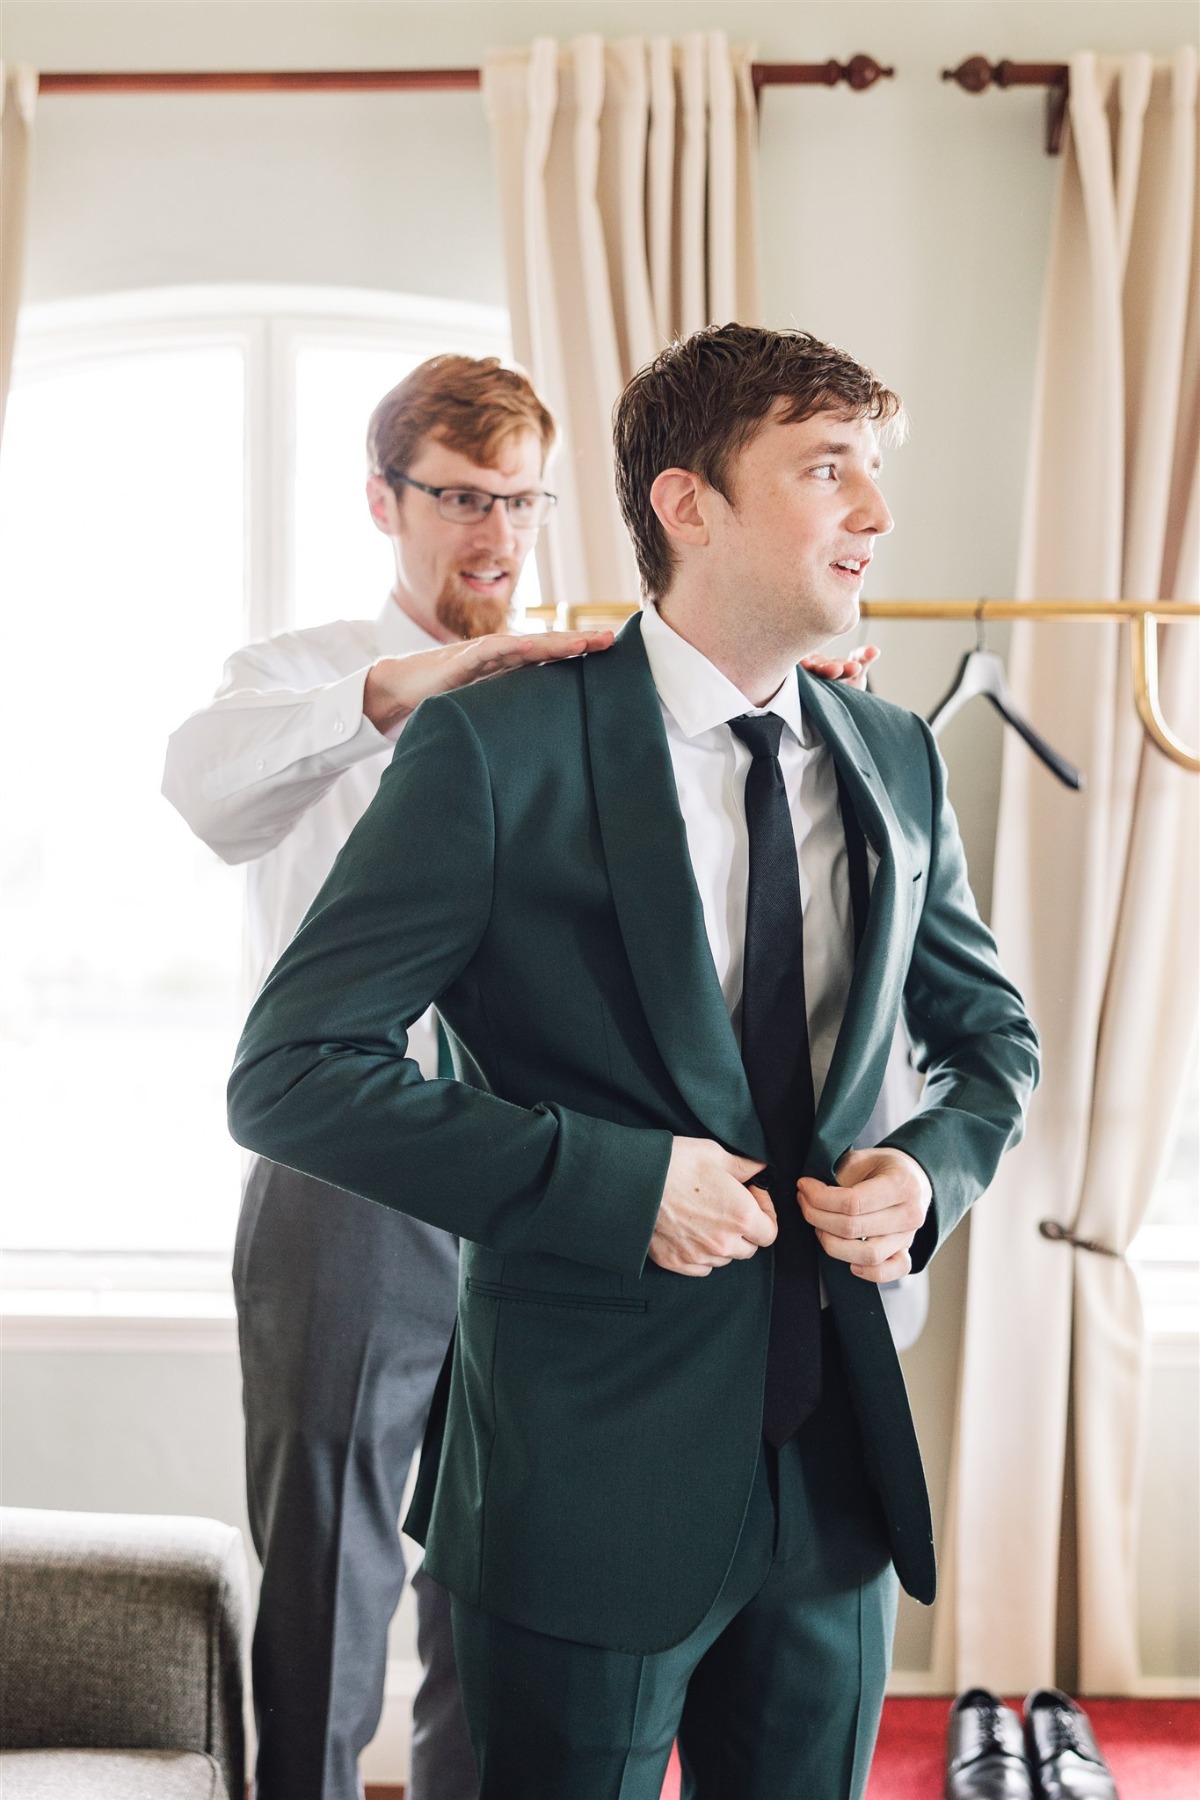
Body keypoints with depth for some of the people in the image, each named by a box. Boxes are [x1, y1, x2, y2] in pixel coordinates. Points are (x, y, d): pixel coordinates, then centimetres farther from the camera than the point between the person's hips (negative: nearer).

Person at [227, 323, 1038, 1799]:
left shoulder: (894, 761, 5)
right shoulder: (497, 748, -13)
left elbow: (992, 1032, 18)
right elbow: (290, 1071, -16)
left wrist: (932, 1167, -4)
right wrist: (616, 1179, -21)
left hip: (836, 1460, 6)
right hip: (592, 1470, -5)